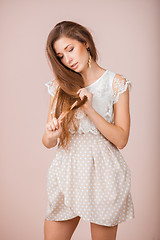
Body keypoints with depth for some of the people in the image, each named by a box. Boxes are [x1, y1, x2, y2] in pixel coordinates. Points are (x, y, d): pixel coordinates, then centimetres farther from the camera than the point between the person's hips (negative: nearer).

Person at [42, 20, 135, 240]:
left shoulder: (116, 84, -2)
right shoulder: (61, 86, 7)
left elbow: (121, 139, -7)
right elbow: (48, 142, 6)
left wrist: (90, 109, -16)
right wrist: (52, 135, -18)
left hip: (102, 172, -2)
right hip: (67, 170, 3)